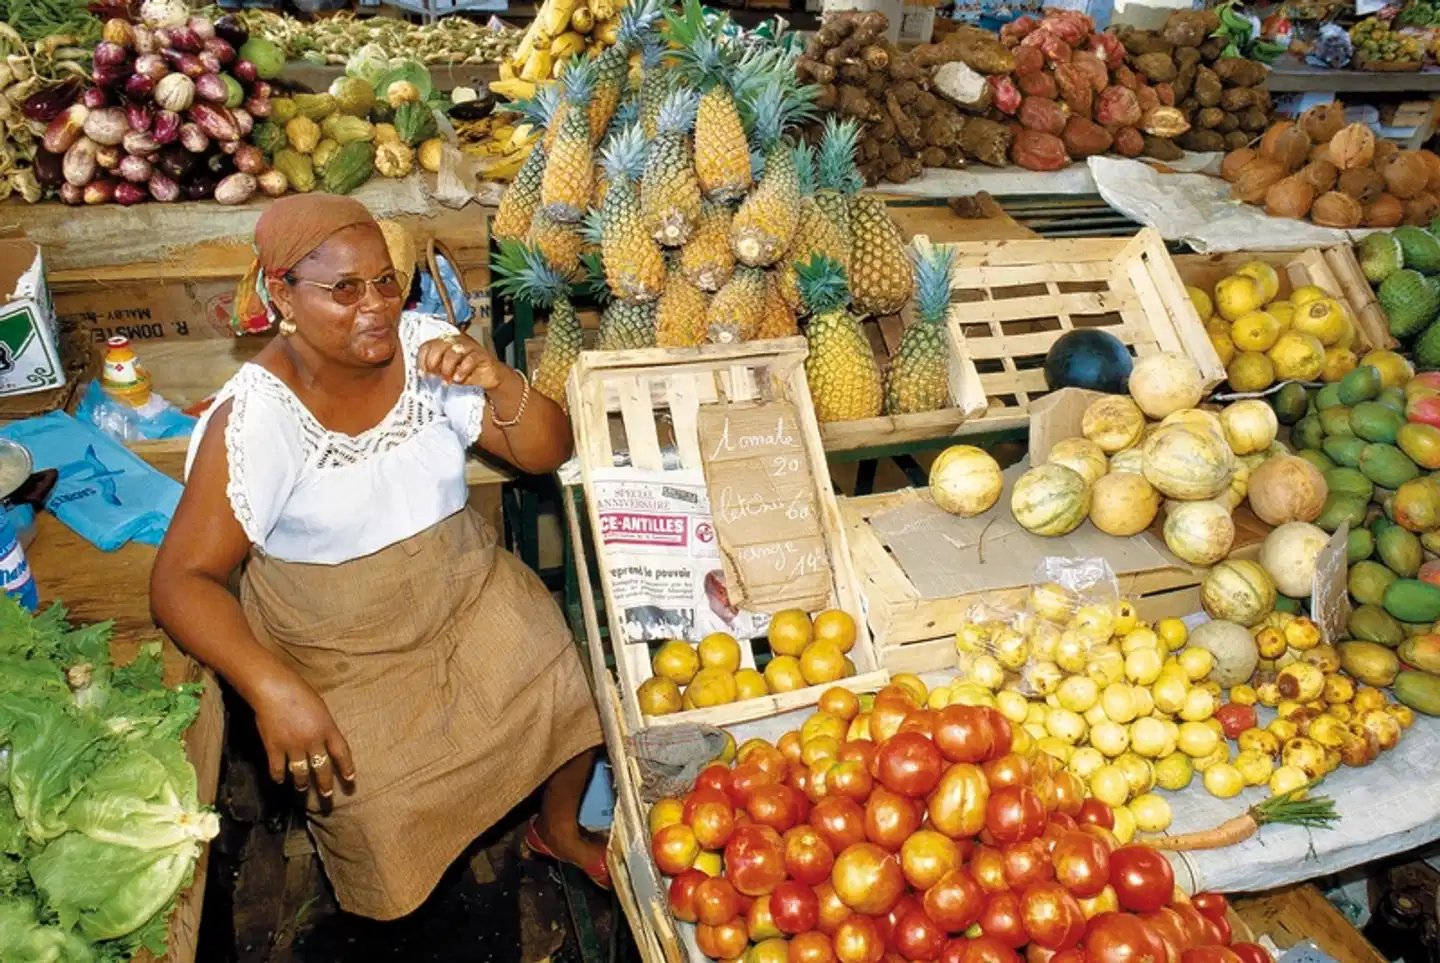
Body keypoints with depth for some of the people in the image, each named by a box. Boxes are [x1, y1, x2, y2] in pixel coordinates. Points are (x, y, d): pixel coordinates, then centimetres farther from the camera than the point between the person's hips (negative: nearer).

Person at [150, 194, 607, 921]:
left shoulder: (426, 345, -11)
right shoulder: (254, 417, -22)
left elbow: (547, 452, -6)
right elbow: (183, 579, -21)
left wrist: (501, 384, -28)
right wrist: (273, 689, -37)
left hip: (468, 590, 4)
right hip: (337, 648, -3)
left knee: (572, 697, -5)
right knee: (370, 809, -17)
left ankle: (558, 828, 27)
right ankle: (398, 925, 20)